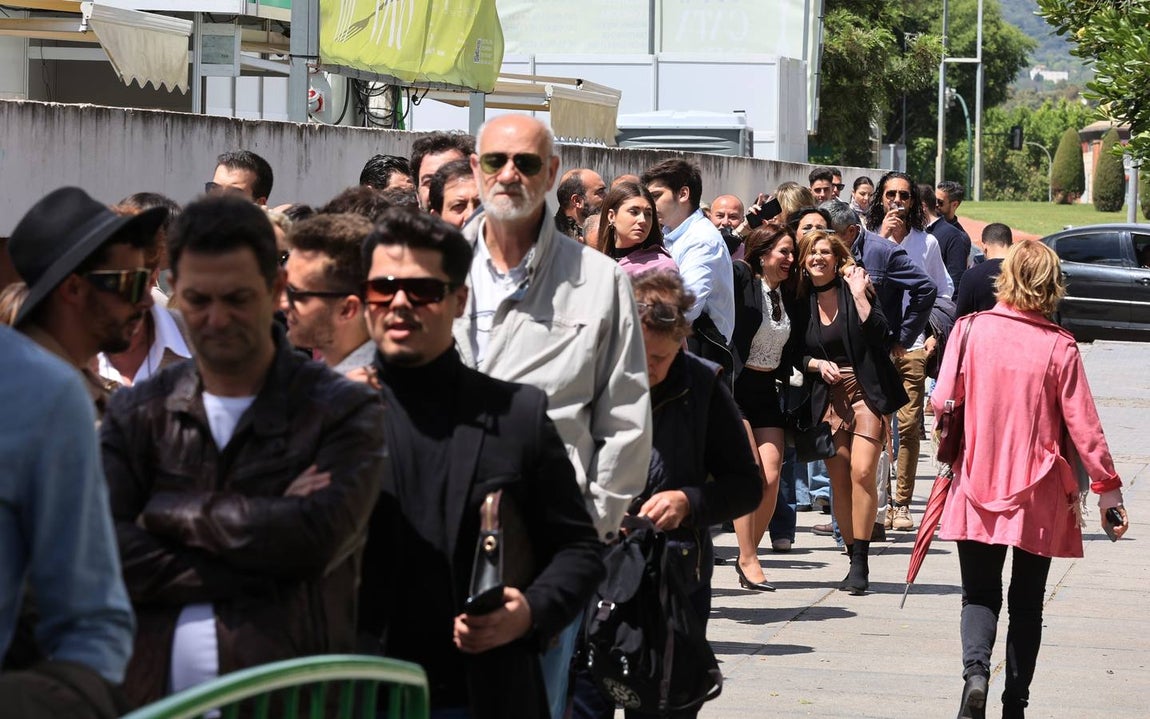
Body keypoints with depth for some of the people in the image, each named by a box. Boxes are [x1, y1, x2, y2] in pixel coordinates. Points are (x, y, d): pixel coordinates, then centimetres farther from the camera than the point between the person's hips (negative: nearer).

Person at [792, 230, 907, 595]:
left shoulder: (854, 287, 0)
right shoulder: (802, 302, 10)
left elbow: (876, 334, -13)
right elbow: (796, 353, 15)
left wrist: (860, 295, -17)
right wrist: (817, 364, -3)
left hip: (865, 391, -4)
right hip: (828, 397, 4)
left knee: (862, 473, -15)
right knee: (838, 480, -1)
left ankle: (861, 563, -12)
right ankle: (855, 559, 9)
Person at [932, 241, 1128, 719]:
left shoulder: (970, 330, -6)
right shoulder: (1059, 347, -9)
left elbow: (942, 403, -3)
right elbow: (1082, 425, -6)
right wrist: (1107, 488, 3)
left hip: (978, 487, 1)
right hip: (1039, 496, -1)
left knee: (980, 595, 11)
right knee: (1027, 603, 12)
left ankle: (975, 673, -15)